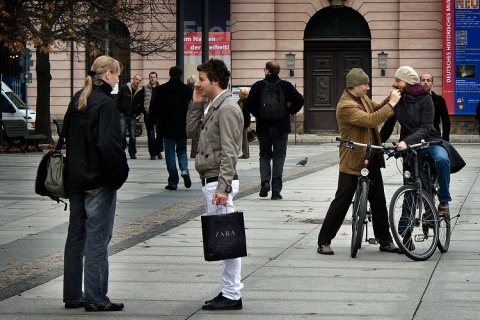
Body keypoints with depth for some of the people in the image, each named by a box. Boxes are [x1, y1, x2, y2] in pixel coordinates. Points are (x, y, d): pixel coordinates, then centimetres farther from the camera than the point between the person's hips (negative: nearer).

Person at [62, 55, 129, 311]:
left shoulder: (77, 100, 9)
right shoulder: (105, 103, -17)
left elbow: (66, 134, 18)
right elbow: (109, 144, -23)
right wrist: (121, 172, -13)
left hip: (75, 178, 8)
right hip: (99, 180, -8)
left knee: (76, 235, 13)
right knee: (97, 238, -3)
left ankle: (72, 295, 19)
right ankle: (95, 298, 0)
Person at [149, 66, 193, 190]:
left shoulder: (161, 89, -4)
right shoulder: (187, 89, 0)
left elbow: (154, 108, -2)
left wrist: (151, 123, 8)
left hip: (167, 127, -2)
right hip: (182, 127, 2)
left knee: (170, 154, 3)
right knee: (182, 150, 16)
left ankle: (173, 182, 2)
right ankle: (185, 171, -10)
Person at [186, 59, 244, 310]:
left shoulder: (227, 109, -14)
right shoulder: (211, 107, 16)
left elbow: (229, 152, -20)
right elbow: (192, 132, 19)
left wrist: (222, 187, -24)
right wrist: (196, 104, 11)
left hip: (220, 181, -10)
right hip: (209, 181, 10)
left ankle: (232, 295, -5)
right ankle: (229, 290, 18)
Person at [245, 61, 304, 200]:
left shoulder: (258, 86, -4)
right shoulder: (286, 86, -2)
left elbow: (249, 103, -9)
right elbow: (299, 100, -8)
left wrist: (258, 114, 7)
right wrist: (289, 112, 6)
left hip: (263, 127, 0)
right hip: (281, 126, 0)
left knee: (265, 155, 15)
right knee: (279, 157, 5)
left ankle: (265, 181, -7)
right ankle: (276, 190, 0)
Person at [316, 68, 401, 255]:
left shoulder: (363, 99, 8)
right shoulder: (346, 106, -21)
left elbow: (376, 109, 23)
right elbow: (371, 120, -29)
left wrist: (390, 99, 3)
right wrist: (392, 104, -22)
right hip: (352, 161, -8)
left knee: (379, 202, 11)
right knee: (341, 202, -2)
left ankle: (385, 241, 19)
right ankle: (324, 242, 6)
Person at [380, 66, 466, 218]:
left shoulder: (424, 99, -12)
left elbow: (425, 128, -21)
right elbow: (388, 126, 7)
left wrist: (406, 141, -36)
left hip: (429, 140, -4)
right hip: (408, 144, 4)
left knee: (442, 159, -34)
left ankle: (444, 200, -17)